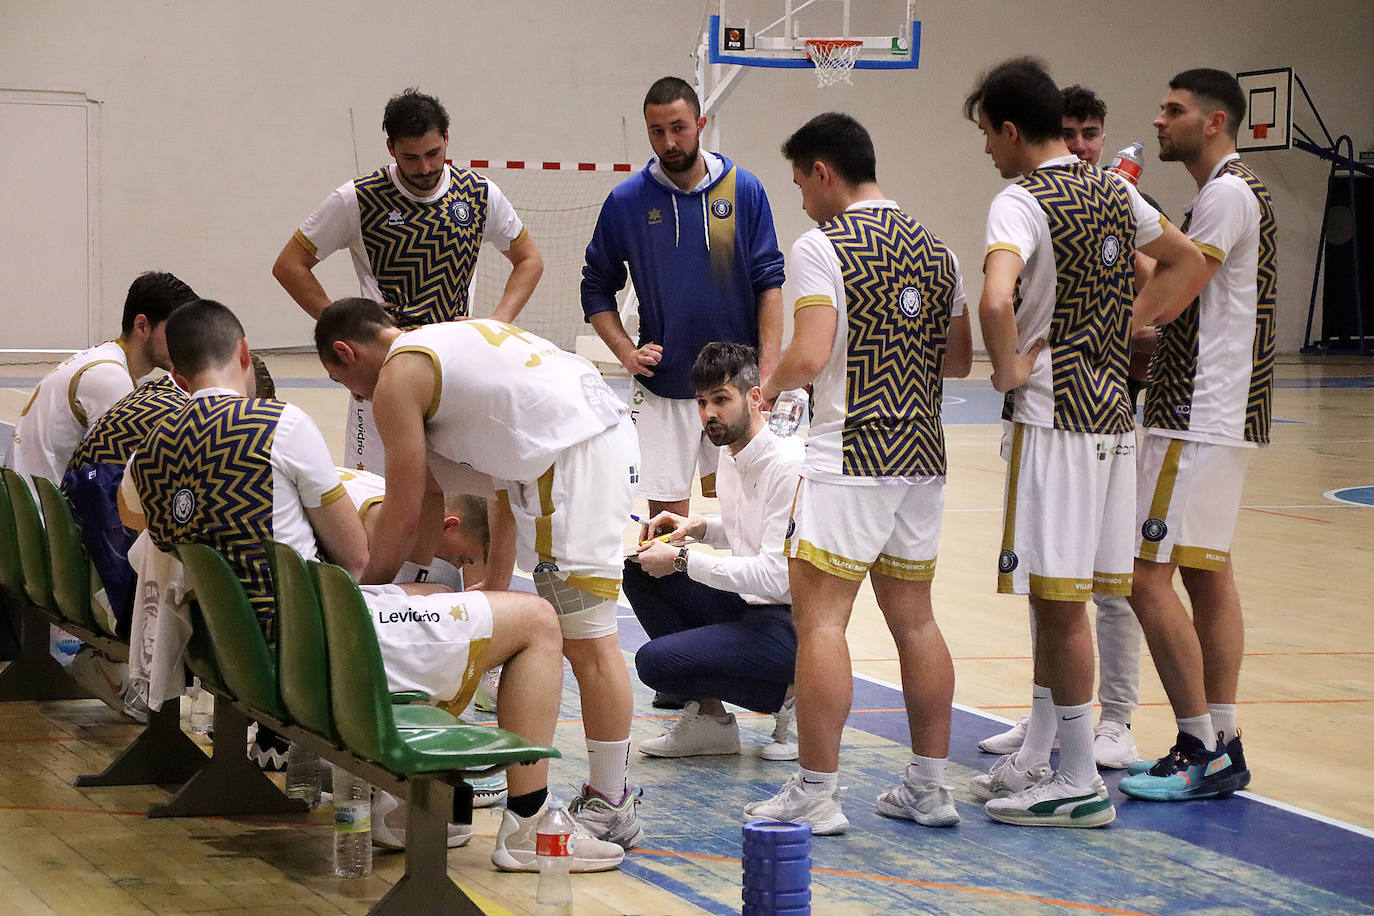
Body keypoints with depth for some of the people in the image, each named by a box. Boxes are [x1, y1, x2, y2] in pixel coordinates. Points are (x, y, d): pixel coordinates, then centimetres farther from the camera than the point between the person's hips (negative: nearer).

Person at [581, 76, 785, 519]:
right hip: (661, 389, 0)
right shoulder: (626, 201, 0)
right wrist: (627, 352, -6)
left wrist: (768, 367, -9)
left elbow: (769, 282, 1)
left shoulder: (744, 190, 0)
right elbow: (597, 288, 9)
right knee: (666, 515, 1)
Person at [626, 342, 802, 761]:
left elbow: (774, 575, -24)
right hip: (749, 606, 9)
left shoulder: (788, 464, -20)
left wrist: (682, 561, -18)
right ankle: (707, 714, 5)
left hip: (793, 622, -9)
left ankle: (792, 696, -3)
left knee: (654, 661, -20)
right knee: (639, 571, 2)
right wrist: (698, 527, 5)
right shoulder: (732, 455, 9)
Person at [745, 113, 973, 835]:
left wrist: (773, 383, 0)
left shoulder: (822, 245, -10)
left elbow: (810, 355, -19)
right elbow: (959, 359, 17)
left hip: (850, 460, -7)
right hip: (922, 457, 7)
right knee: (913, 618, 12)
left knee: (820, 617, -4)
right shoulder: (935, 249, 12)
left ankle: (815, 793, -6)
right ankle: (929, 787, 16)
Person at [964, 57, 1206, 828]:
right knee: (1056, 596, 16)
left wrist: (1008, 368, -15)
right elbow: (1190, 265, 22)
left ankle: (1081, 784, 1)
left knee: (1059, 599, -3)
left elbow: (997, 299, -32)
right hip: (1113, 410, 8)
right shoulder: (1114, 192, 10)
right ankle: (1039, 756, 24)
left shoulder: (1022, 202, -14)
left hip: (1054, 415, -8)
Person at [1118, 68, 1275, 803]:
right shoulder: (1229, 192, 18)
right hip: (1215, 412, 11)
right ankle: (1222, 747, 14)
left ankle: (1201, 750, -8)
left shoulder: (1227, 194, -14)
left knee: (1147, 576, -10)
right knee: (1207, 572, 11)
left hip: (1198, 418, -11)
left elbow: (1167, 299, -20)